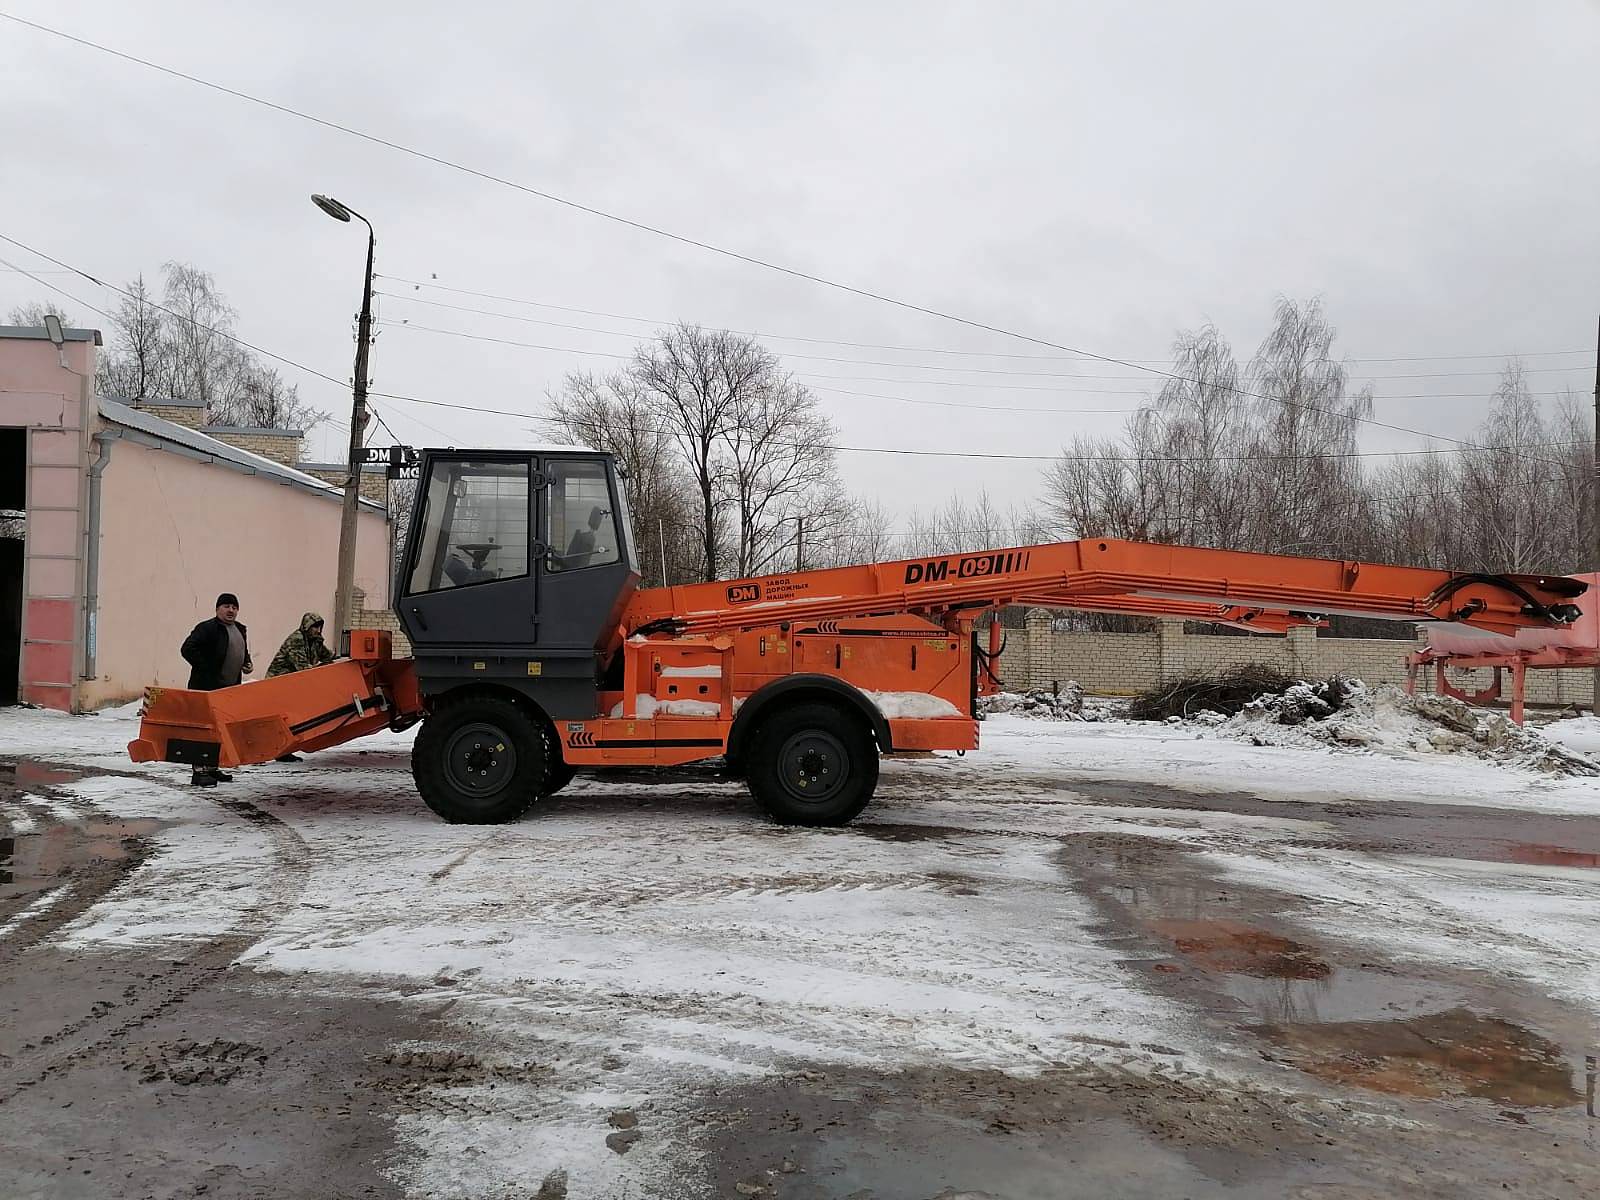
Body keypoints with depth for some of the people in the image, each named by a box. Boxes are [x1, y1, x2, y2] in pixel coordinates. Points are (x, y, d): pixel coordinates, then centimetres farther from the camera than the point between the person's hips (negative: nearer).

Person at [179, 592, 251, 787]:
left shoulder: (240, 630, 16)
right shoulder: (207, 628, -11)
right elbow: (188, 649, -18)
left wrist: (247, 664, 10)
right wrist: (206, 669, -19)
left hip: (230, 688, 8)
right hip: (206, 686, -8)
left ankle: (212, 768, 23)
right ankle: (199, 771, -6)